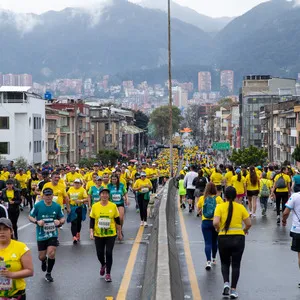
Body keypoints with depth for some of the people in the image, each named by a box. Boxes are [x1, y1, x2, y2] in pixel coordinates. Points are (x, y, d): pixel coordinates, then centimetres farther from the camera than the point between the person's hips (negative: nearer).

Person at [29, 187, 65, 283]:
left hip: (53, 234, 0)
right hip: (41, 235, 0)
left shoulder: (57, 206, -3)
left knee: (51, 254, -13)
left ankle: (48, 274, 11)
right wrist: (37, 221, -19)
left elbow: (62, 218, 8)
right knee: (41, 257, 7)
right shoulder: (37, 205, -8)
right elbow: (30, 217, 0)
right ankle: (44, 261, 48)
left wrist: (59, 222, -16)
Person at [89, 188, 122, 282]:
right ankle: (103, 265, 42)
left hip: (111, 234, -1)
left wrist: (119, 233, 8)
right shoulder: (95, 206, -2)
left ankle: (108, 274, 11)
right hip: (98, 235, 1)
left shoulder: (113, 206, -3)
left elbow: (117, 220, 4)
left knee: (109, 253, -5)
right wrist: (91, 232, -6)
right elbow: (92, 220, 3)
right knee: (99, 253, 7)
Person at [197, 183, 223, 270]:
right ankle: (214, 259, 34)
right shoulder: (218, 198, -5)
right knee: (214, 241, 19)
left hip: (205, 222, -1)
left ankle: (208, 261, -16)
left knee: (208, 243, -1)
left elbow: (198, 211, 7)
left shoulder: (202, 198, -3)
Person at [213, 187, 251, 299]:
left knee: (224, 263, 19)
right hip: (238, 238, 0)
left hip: (223, 238, 0)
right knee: (236, 265, 8)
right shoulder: (240, 207, 0)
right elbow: (249, 223, -1)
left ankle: (226, 283, -1)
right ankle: (233, 290, 5)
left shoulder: (220, 207, -5)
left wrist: (218, 230, 4)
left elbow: (215, 223, -16)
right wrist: (244, 230, 19)